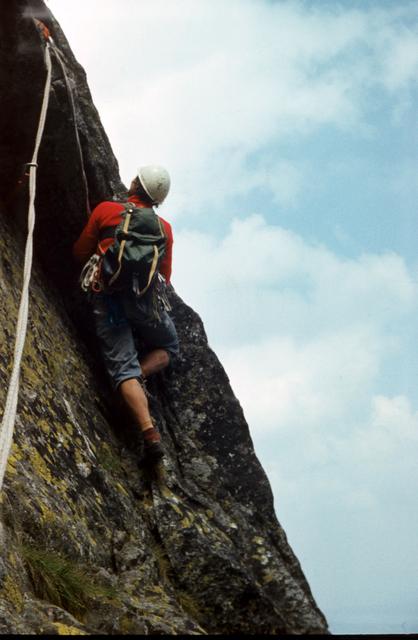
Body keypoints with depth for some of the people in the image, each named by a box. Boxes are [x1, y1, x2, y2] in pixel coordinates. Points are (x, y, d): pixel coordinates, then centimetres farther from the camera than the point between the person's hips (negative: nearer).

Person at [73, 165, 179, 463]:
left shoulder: (105, 210, 13)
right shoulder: (164, 227, 18)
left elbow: (80, 253, 17)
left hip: (105, 294, 0)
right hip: (144, 294, 1)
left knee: (123, 366, -6)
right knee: (169, 347, 24)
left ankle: (150, 432, -25)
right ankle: (140, 374, -8)